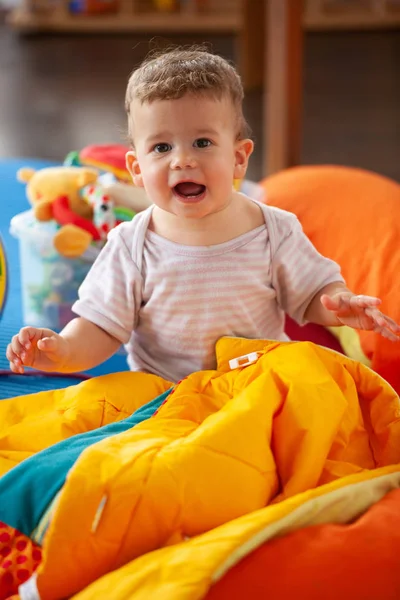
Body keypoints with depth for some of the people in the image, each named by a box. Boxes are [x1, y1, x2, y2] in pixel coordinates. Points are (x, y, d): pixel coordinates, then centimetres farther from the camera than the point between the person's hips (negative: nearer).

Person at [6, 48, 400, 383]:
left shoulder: (275, 232, -5)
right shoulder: (132, 247, -7)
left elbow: (314, 295, 4)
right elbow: (101, 328, -5)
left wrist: (340, 306, -19)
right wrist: (64, 350, -26)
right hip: (160, 396, 1)